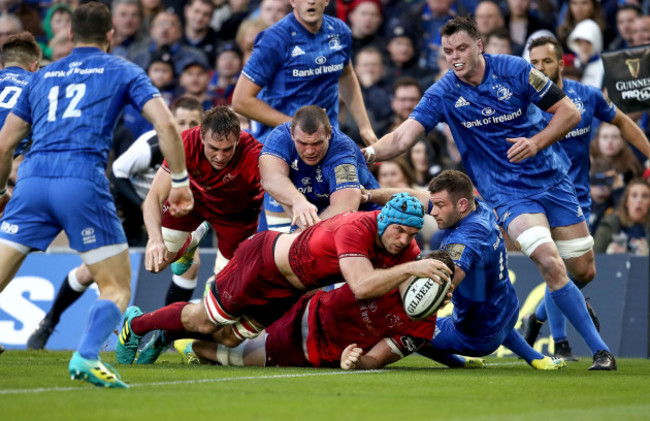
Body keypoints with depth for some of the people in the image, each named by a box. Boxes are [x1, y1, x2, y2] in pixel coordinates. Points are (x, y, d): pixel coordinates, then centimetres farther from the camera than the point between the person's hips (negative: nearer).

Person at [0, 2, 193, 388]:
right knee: (117, 287, 6)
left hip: (33, 180, 3)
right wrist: (180, 181, 11)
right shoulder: (123, 72, 17)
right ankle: (87, 357, -20)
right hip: (83, 180, -3)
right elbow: (166, 125, 4)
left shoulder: (43, 77, 27)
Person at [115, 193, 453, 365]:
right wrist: (409, 269, -55)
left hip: (290, 290, 7)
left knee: (228, 339, 15)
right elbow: (361, 286, -51)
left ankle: (165, 336, 41)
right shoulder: (355, 229, -40)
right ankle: (136, 323, 35)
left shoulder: (404, 247, -16)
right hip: (263, 260, -7)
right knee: (203, 321, 8)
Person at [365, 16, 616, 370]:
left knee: (583, 271, 5)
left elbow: (569, 112, -5)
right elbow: (403, 137, -15)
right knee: (549, 262, -24)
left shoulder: (514, 70, -9)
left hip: (551, 178, 2)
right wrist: (368, 152, -34)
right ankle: (600, 350, -16)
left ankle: (569, 303, 43)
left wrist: (536, 143, -20)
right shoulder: (443, 94, -7)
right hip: (507, 193, -2)